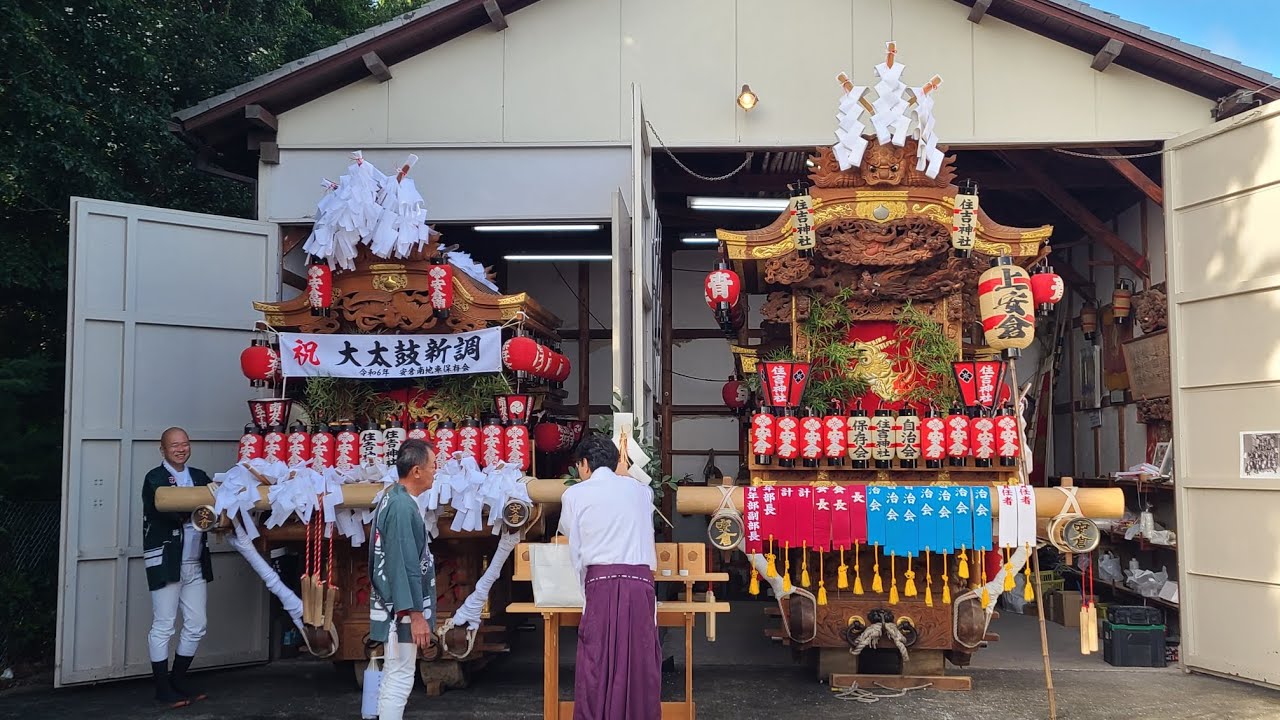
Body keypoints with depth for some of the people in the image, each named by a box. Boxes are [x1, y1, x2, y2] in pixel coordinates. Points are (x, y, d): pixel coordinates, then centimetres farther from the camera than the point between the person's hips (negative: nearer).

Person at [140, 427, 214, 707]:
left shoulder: (200, 477, 13)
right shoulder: (155, 479, -5)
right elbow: (168, 510, -21)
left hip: (196, 563, 6)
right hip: (165, 562, -6)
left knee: (196, 626, 10)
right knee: (163, 626, 1)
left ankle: (179, 679, 25)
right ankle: (162, 686, 12)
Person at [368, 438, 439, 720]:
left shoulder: (393, 499, 12)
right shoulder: (402, 506, -20)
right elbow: (405, 566, -23)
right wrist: (416, 615, -22)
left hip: (393, 607, 10)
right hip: (402, 610, -10)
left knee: (394, 678, 15)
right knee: (400, 680, -6)